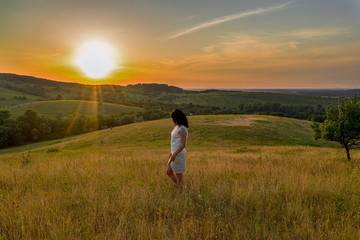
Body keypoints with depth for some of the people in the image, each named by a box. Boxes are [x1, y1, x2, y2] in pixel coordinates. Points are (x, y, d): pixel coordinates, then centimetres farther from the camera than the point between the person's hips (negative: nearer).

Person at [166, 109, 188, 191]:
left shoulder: (182, 129, -20)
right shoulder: (177, 126, 9)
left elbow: (183, 145, -22)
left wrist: (174, 155, -20)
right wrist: (172, 152, 18)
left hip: (179, 154, -10)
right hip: (174, 153, 10)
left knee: (178, 175, 3)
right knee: (169, 172, 15)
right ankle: (179, 186, 27)